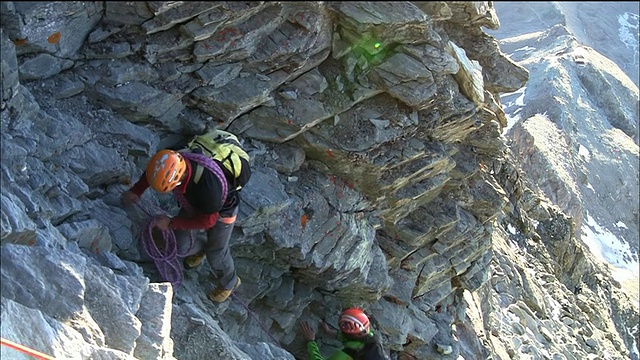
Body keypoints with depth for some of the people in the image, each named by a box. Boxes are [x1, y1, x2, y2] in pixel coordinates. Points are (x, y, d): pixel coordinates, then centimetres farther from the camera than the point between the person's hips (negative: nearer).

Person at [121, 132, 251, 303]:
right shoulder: (172, 162, -32)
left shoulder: (209, 184, -49)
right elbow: (152, 171, -5)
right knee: (181, 246, 11)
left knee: (216, 253, 13)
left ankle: (229, 283, 44)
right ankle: (199, 249, 48)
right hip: (194, 204, 5)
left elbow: (208, 220, -31)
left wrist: (171, 223, -29)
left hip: (221, 210, -5)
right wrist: (136, 191, -19)